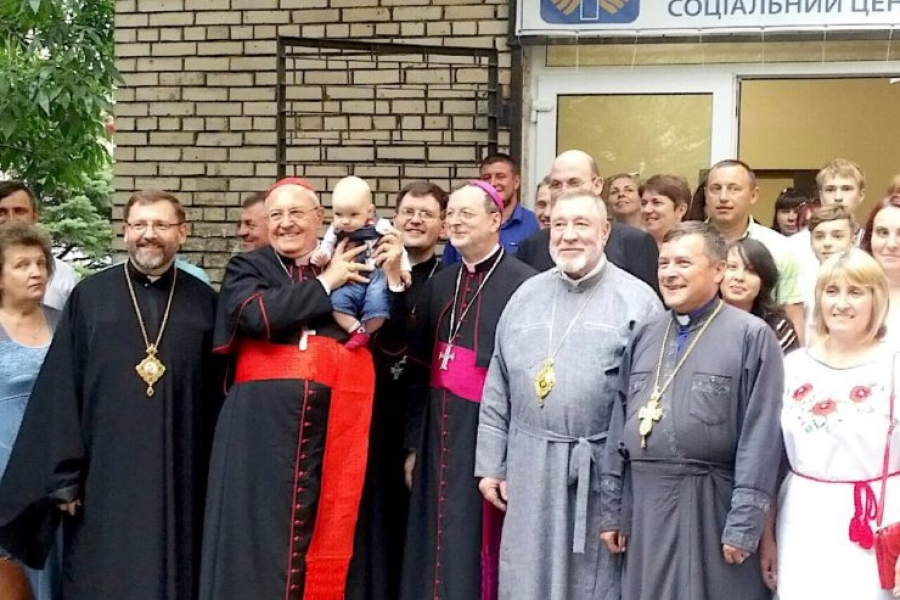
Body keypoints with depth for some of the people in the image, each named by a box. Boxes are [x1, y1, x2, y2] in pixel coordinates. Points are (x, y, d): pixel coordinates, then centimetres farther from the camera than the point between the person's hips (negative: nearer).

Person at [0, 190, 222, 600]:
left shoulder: (205, 303, 6)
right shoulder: (88, 297, 3)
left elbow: (219, 396, 6)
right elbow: (60, 391, 1)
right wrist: (63, 476, -5)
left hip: (180, 482, 1)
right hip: (104, 479, -1)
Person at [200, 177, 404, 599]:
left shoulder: (355, 268, 12)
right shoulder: (247, 268, 9)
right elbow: (257, 314, -14)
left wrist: (392, 280, -7)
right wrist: (324, 284, -6)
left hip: (332, 427, 2)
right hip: (261, 426, -1)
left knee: (320, 538, 5)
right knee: (259, 535, 1)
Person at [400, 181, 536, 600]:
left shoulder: (523, 283, -11)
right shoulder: (438, 286, 11)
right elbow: (420, 369, 13)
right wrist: (414, 444, 11)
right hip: (440, 432, 6)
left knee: (479, 546, 2)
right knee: (438, 544, 11)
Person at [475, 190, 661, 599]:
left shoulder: (636, 300, -4)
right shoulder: (526, 295, 9)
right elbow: (498, 389, 11)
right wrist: (490, 464, 8)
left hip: (604, 469, -3)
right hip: (529, 468, 4)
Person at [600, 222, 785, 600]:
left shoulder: (751, 336, -9)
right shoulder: (644, 336, 11)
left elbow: (760, 437, -12)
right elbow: (620, 424, 12)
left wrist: (744, 525, -14)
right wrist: (611, 510, 10)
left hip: (711, 506, -5)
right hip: (643, 503, 5)